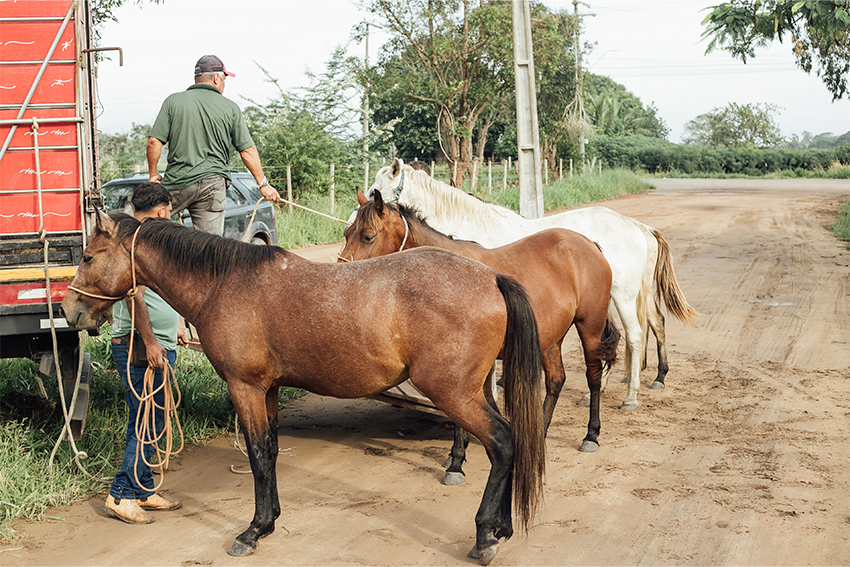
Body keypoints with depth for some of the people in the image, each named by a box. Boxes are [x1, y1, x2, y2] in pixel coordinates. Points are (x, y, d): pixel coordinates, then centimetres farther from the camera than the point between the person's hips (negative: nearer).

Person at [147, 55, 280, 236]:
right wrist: (263, 183, 13)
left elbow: (154, 142, -1)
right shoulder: (230, 108, 4)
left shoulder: (173, 101, 4)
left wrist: (153, 174, 13)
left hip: (176, 184, 0)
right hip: (212, 184, 0)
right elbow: (247, 150, 4)